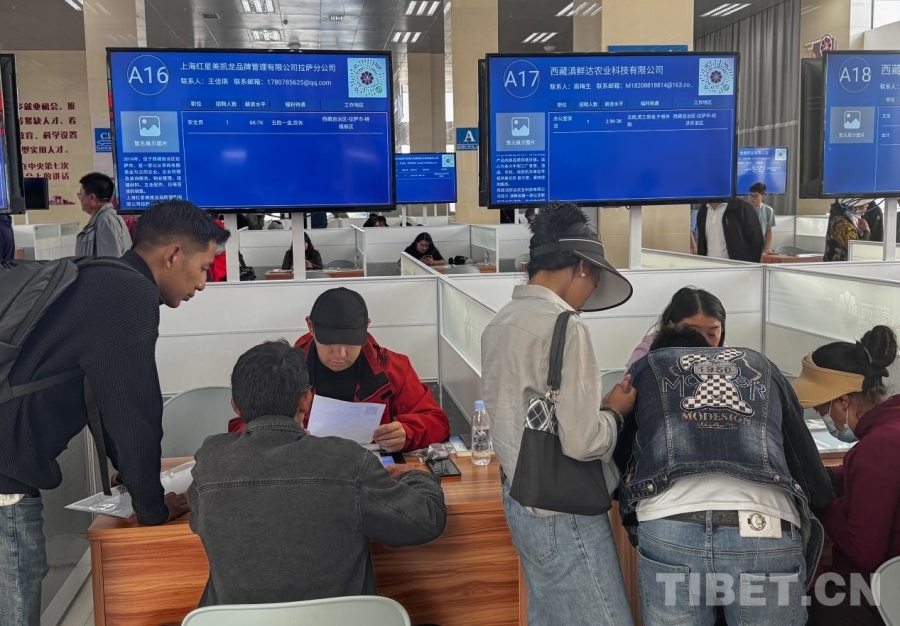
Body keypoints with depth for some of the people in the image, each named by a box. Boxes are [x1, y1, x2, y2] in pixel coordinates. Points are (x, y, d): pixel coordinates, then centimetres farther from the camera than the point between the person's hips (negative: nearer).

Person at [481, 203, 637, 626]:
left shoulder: (499, 325, 7)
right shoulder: (565, 327, -20)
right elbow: (581, 442, -23)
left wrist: (595, 403, 12)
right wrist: (614, 410, -5)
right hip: (563, 514, -9)